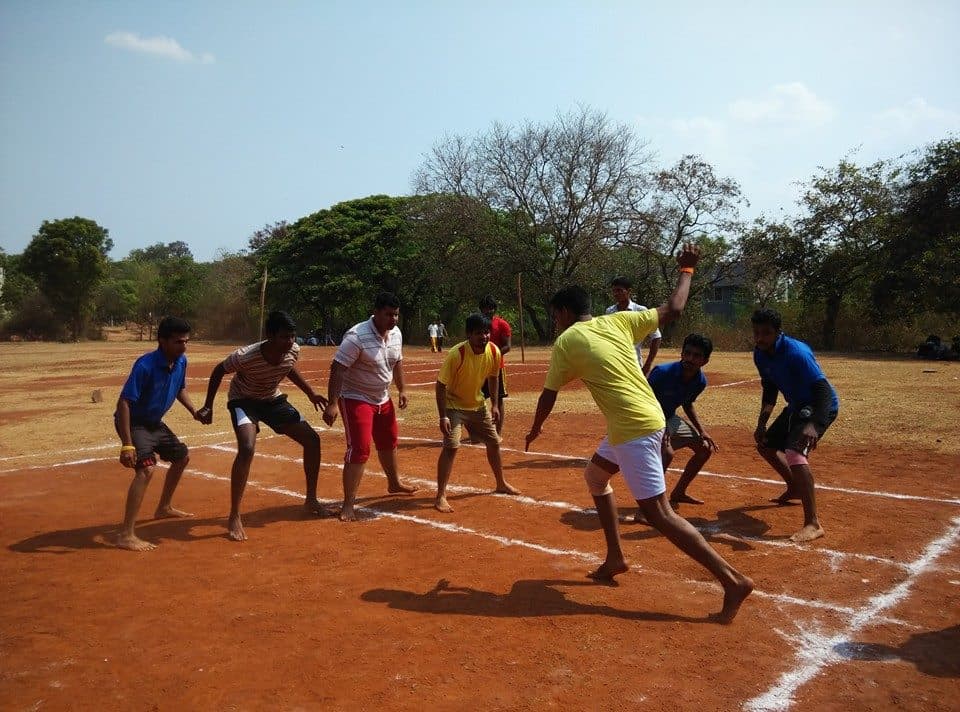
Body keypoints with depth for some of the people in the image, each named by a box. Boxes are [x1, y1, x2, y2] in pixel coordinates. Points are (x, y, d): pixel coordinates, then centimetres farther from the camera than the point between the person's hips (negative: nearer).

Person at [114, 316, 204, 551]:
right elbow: (124, 402, -32)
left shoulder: (181, 361, -6)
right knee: (146, 468, -27)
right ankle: (126, 535, -26)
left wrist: (194, 411, -1)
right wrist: (127, 445, -37)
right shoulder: (145, 366, -30)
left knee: (182, 456, 22)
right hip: (133, 422, -9)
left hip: (155, 422, 9)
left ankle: (164, 508, 42)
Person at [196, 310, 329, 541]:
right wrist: (208, 407, -14)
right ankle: (234, 518, -18)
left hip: (273, 400, 6)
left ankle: (311, 500, 18)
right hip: (244, 401, -5)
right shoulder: (245, 357, -34)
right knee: (247, 448, -31)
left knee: (312, 439, -1)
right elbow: (218, 371, -14)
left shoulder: (293, 351, -20)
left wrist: (311, 394, 7)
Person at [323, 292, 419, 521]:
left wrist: (401, 389, 12)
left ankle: (394, 483, 45)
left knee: (389, 442, 22)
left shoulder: (396, 333, -2)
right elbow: (337, 369, -28)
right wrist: (332, 404, -34)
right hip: (355, 399, -8)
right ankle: (348, 504, -5)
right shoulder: (357, 337, -26)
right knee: (359, 450, -14)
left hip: (383, 399, 8)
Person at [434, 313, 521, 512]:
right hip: (454, 405, -6)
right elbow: (441, 385, -25)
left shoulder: (494, 351, -14)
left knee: (494, 442, 14)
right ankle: (441, 496, -12)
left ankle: (501, 484, 36)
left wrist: (495, 404, 3)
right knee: (451, 446, -21)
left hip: (478, 405, 6)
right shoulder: (457, 354, -31)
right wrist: (443, 417, -28)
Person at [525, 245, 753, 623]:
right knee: (595, 476, 25)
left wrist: (535, 429, 22)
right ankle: (615, 558, 30)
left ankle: (732, 580, -5)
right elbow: (673, 310, 14)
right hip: (647, 418, 9)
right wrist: (686, 270, 29)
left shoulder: (566, 341, -3)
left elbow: (548, 395, 5)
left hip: (633, 429, -9)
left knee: (659, 514, -5)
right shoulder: (619, 320, 9)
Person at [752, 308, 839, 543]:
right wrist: (761, 423, 5)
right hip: (796, 406, 9)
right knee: (766, 445, 21)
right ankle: (796, 488, 46)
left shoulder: (796, 352, -30)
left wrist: (813, 425, -51)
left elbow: (823, 389, -37)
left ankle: (813, 524, -27)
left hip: (820, 407, -9)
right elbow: (769, 390, 11)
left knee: (795, 453, -30)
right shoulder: (760, 355, -4)